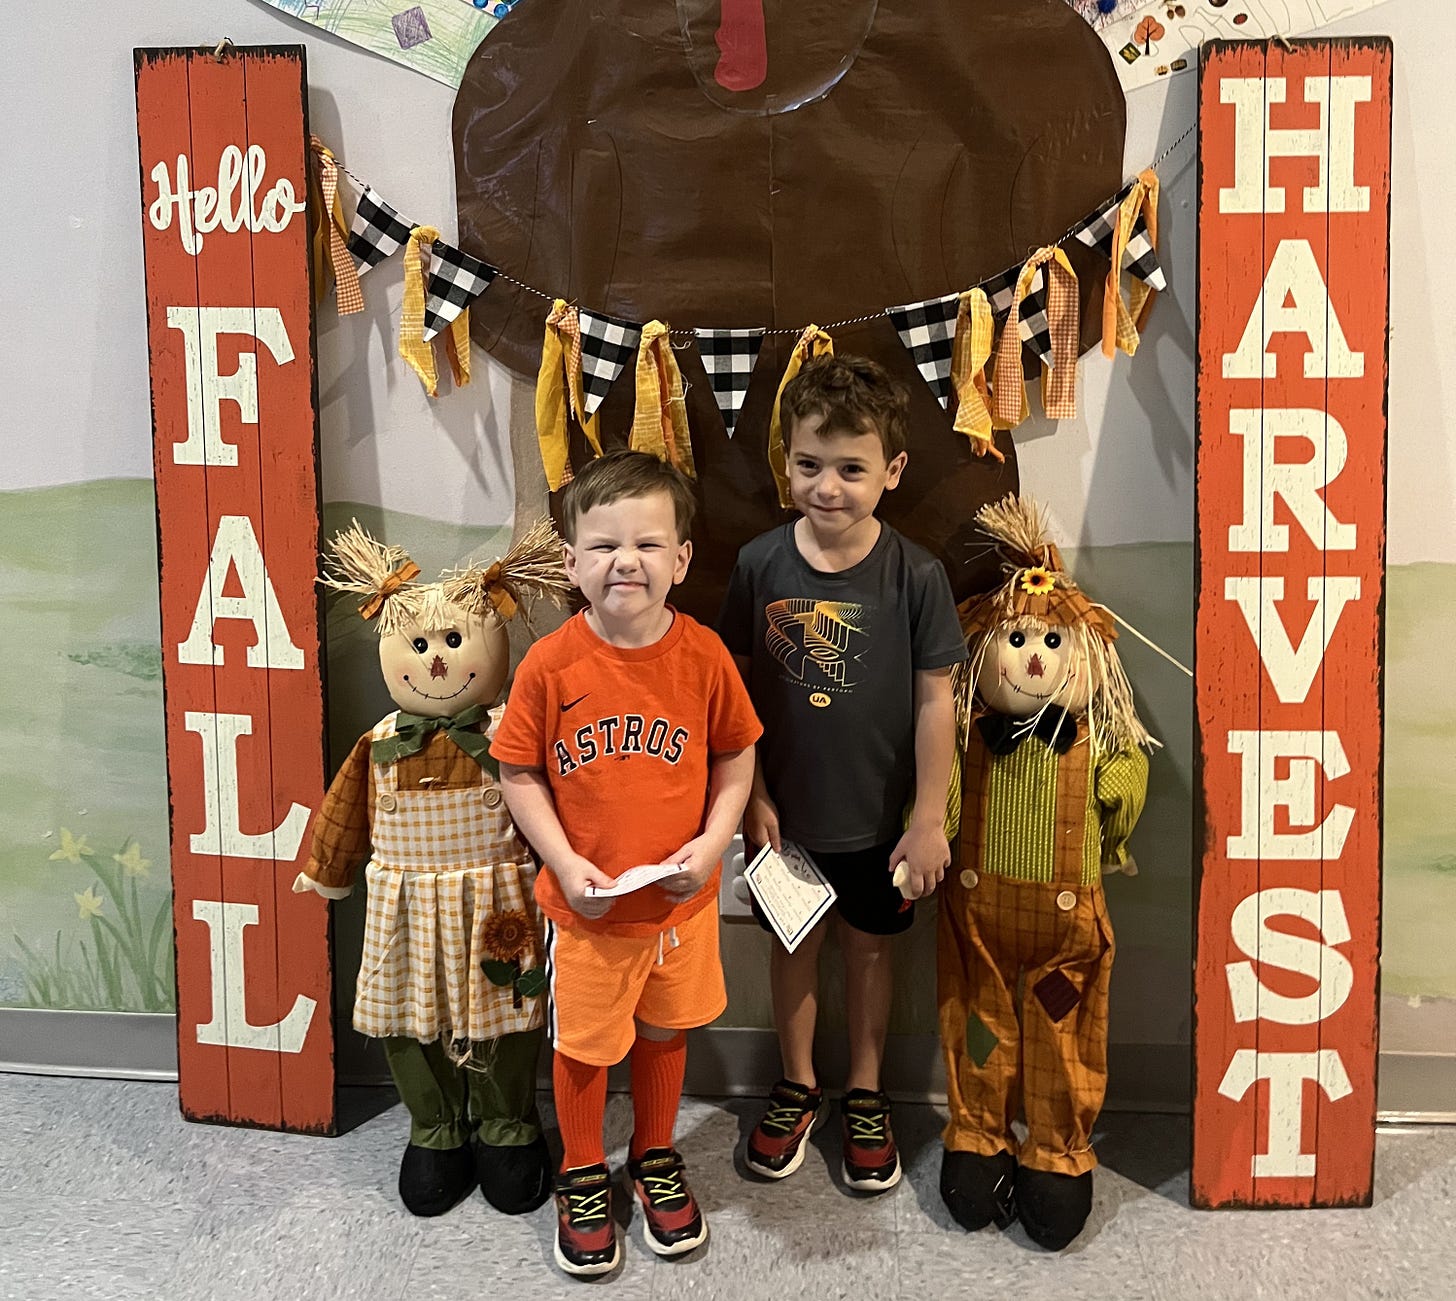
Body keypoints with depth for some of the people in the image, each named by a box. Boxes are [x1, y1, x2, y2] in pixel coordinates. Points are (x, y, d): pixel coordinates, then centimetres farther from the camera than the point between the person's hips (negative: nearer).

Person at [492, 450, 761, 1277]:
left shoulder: (704, 656, -12)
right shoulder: (550, 665, -16)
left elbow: (737, 758, -1)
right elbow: (519, 775, -7)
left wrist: (714, 842, -13)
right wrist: (565, 864, -16)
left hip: (682, 897, 2)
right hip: (585, 903, -1)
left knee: (665, 1031, 21)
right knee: (584, 1044, 16)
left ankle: (657, 1158, 47)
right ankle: (583, 1177, 41)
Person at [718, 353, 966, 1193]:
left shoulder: (915, 574, -15)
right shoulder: (760, 565, -11)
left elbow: (935, 701, -10)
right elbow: (739, 690, -3)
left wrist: (930, 819, -8)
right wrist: (753, 795, -3)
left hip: (879, 816, -1)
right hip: (786, 811, 1)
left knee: (869, 946, 17)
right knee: (795, 945, 18)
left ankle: (866, 1093, 39)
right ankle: (798, 1086, 41)